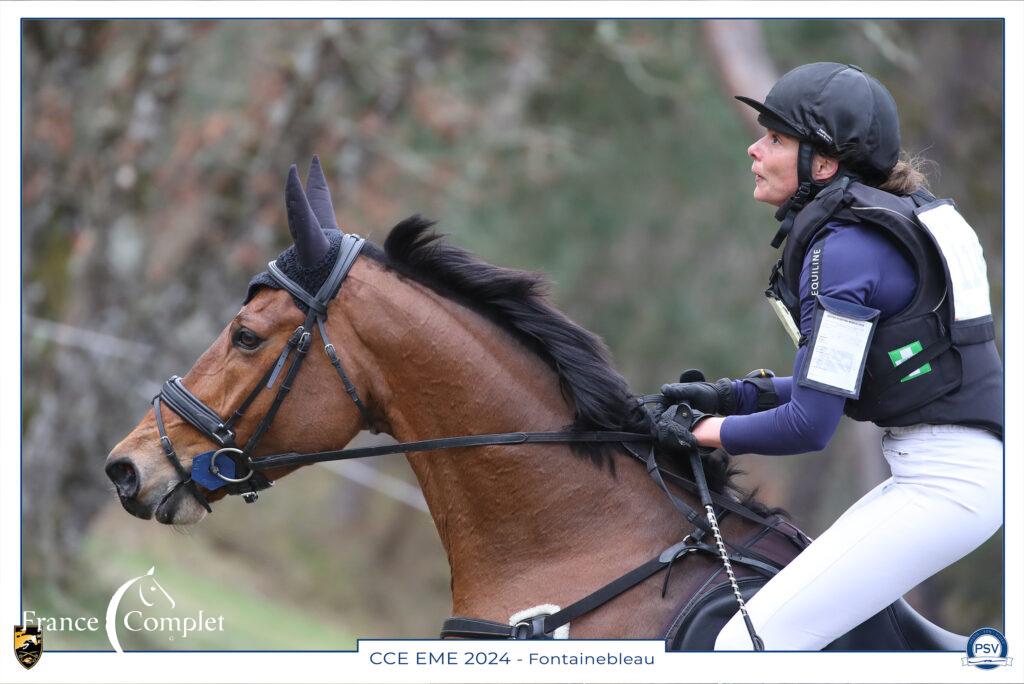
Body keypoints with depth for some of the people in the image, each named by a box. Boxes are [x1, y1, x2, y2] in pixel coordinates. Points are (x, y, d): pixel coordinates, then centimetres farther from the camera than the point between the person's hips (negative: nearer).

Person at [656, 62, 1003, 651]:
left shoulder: (844, 249, -17)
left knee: (742, 647, -15)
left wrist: (716, 432, -1)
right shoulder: (888, 218, 13)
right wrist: (734, 395, 15)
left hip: (945, 483, -11)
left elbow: (810, 426, -18)